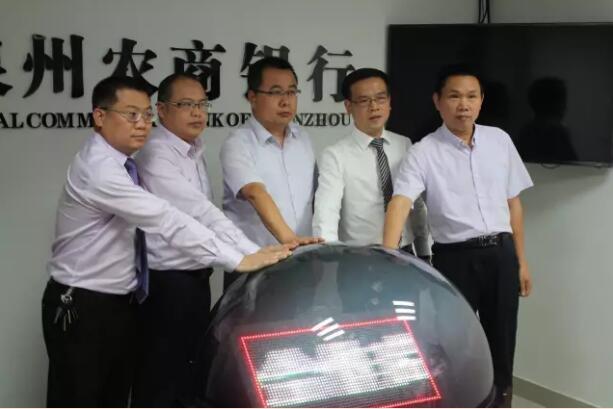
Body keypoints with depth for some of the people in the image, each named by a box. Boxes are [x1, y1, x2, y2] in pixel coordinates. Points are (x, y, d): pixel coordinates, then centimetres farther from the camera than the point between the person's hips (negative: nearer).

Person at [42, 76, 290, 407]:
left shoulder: (118, 165, 7)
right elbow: (166, 220, -30)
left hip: (120, 303, 9)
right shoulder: (99, 168, -24)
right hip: (82, 308, -9)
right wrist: (239, 261, -32)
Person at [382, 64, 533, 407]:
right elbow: (401, 202, -21)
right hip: (455, 257, -3)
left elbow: (513, 202, 12)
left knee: (501, 343, 13)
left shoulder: (500, 140, 6)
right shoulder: (424, 152, -7)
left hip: (501, 253, 3)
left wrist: (521, 260, 12)